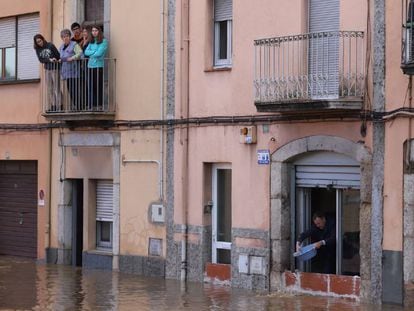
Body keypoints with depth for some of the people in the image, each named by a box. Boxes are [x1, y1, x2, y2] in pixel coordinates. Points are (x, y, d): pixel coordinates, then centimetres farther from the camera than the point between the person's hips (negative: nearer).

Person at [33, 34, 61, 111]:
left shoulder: (50, 45, -5)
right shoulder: (38, 49, 6)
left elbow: (58, 56, -7)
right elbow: (41, 60, -4)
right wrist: (49, 60, -17)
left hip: (55, 69, -5)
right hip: (47, 70, 5)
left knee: (56, 89, -7)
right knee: (49, 90, 5)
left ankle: (58, 107, -8)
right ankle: (51, 107, 8)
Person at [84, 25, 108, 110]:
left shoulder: (103, 41, -2)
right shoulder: (91, 42, 17)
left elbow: (99, 53, -12)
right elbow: (86, 52, 5)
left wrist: (91, 54, 2)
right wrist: (94, 52, -8)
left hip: (99, 66, -6)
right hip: (90, 66, 6)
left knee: (99, 86, -5)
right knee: (91, 86, 2)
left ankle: (99, 105, -2)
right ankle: (93, 105, 4)